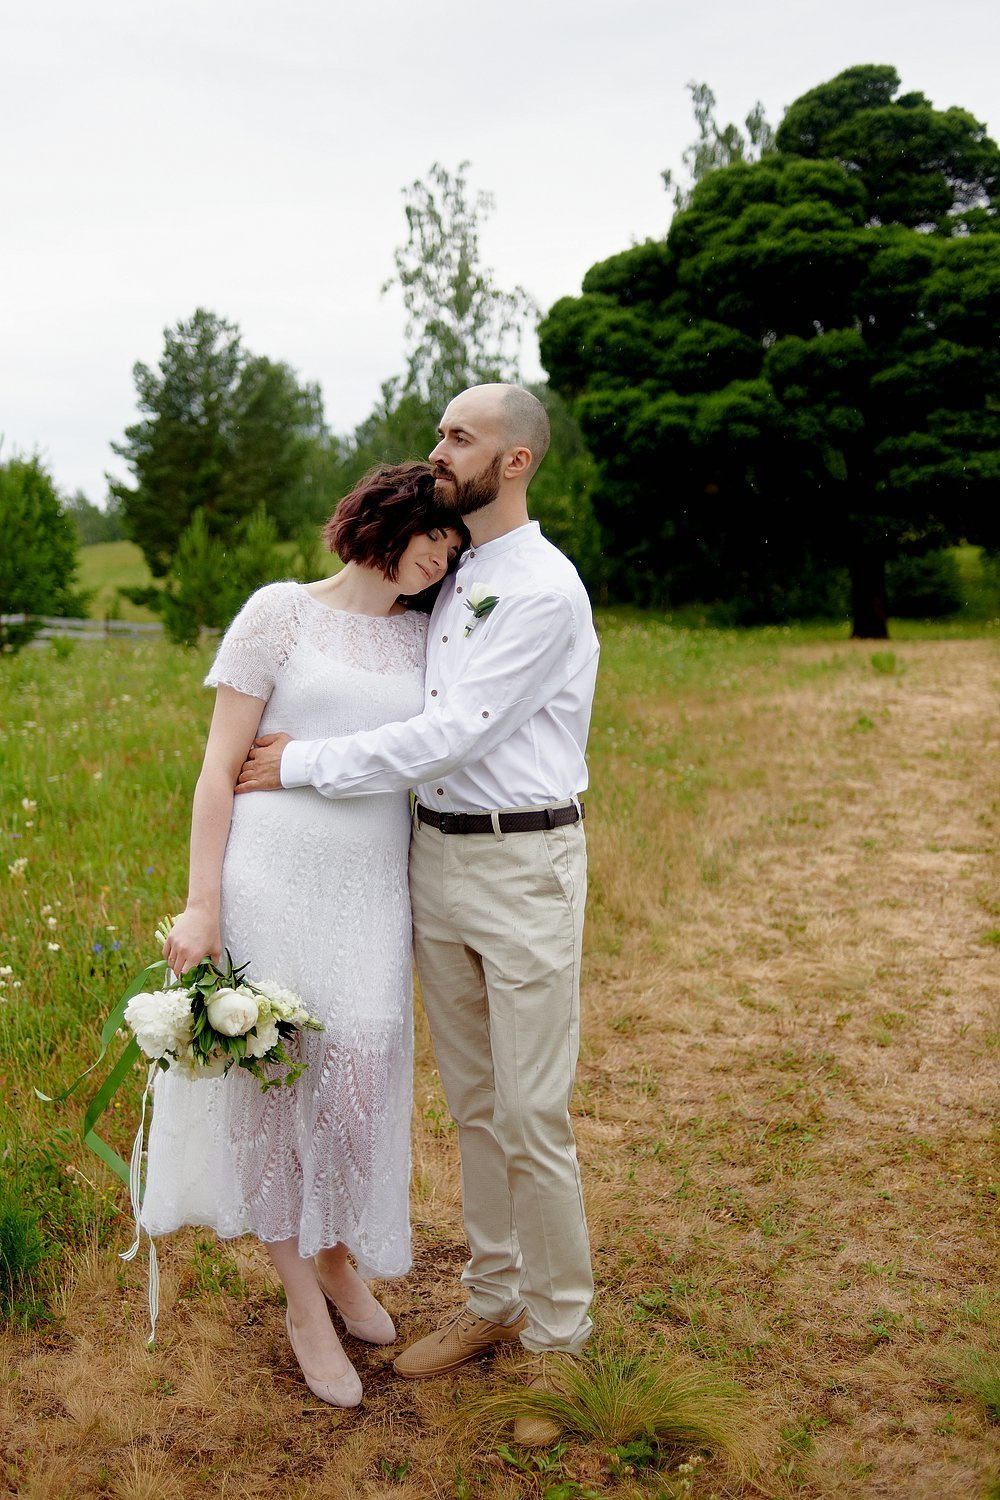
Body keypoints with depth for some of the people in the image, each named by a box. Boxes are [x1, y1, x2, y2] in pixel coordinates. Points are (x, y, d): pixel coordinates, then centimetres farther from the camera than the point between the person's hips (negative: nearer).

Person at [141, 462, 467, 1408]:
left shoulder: (424, 637, 11)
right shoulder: (281, 611, -1)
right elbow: (220, 766, -3)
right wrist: (201, 904, -9)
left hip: (373, 889, 3)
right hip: (274, 877, -3)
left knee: (359, 1077, 3)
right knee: (272, 1076, 5)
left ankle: (338, 1259, 32)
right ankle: (303, 1300, 24)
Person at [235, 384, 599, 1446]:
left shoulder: (544, 590, -14)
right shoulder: (445, 578, 13)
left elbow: (455, 735, -19)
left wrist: (303, 765, -12)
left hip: (524, 863, -7)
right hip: (435, 858, 8)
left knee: (532, 1118, 0)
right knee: (472, 1105, 16)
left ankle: (556, 1336, 18)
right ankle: (492, 1300, 31)